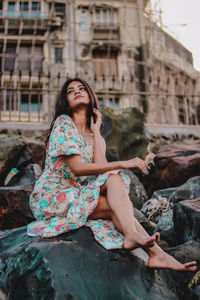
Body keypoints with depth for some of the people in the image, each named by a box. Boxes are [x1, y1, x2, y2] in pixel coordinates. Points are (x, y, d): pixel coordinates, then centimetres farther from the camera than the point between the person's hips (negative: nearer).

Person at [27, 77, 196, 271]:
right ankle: (155, 253, -31)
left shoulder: (94, 134, 14)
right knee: (116, 206, -25)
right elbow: (77, 168, -18)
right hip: (51, 196, -5)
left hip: (77, 193, 5)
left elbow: (101, 166, -6)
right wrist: (123, 164, -20)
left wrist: (95, 131, -2)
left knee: (114, 178, -24)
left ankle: (132, 235, -40)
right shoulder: (63, 123, -6)